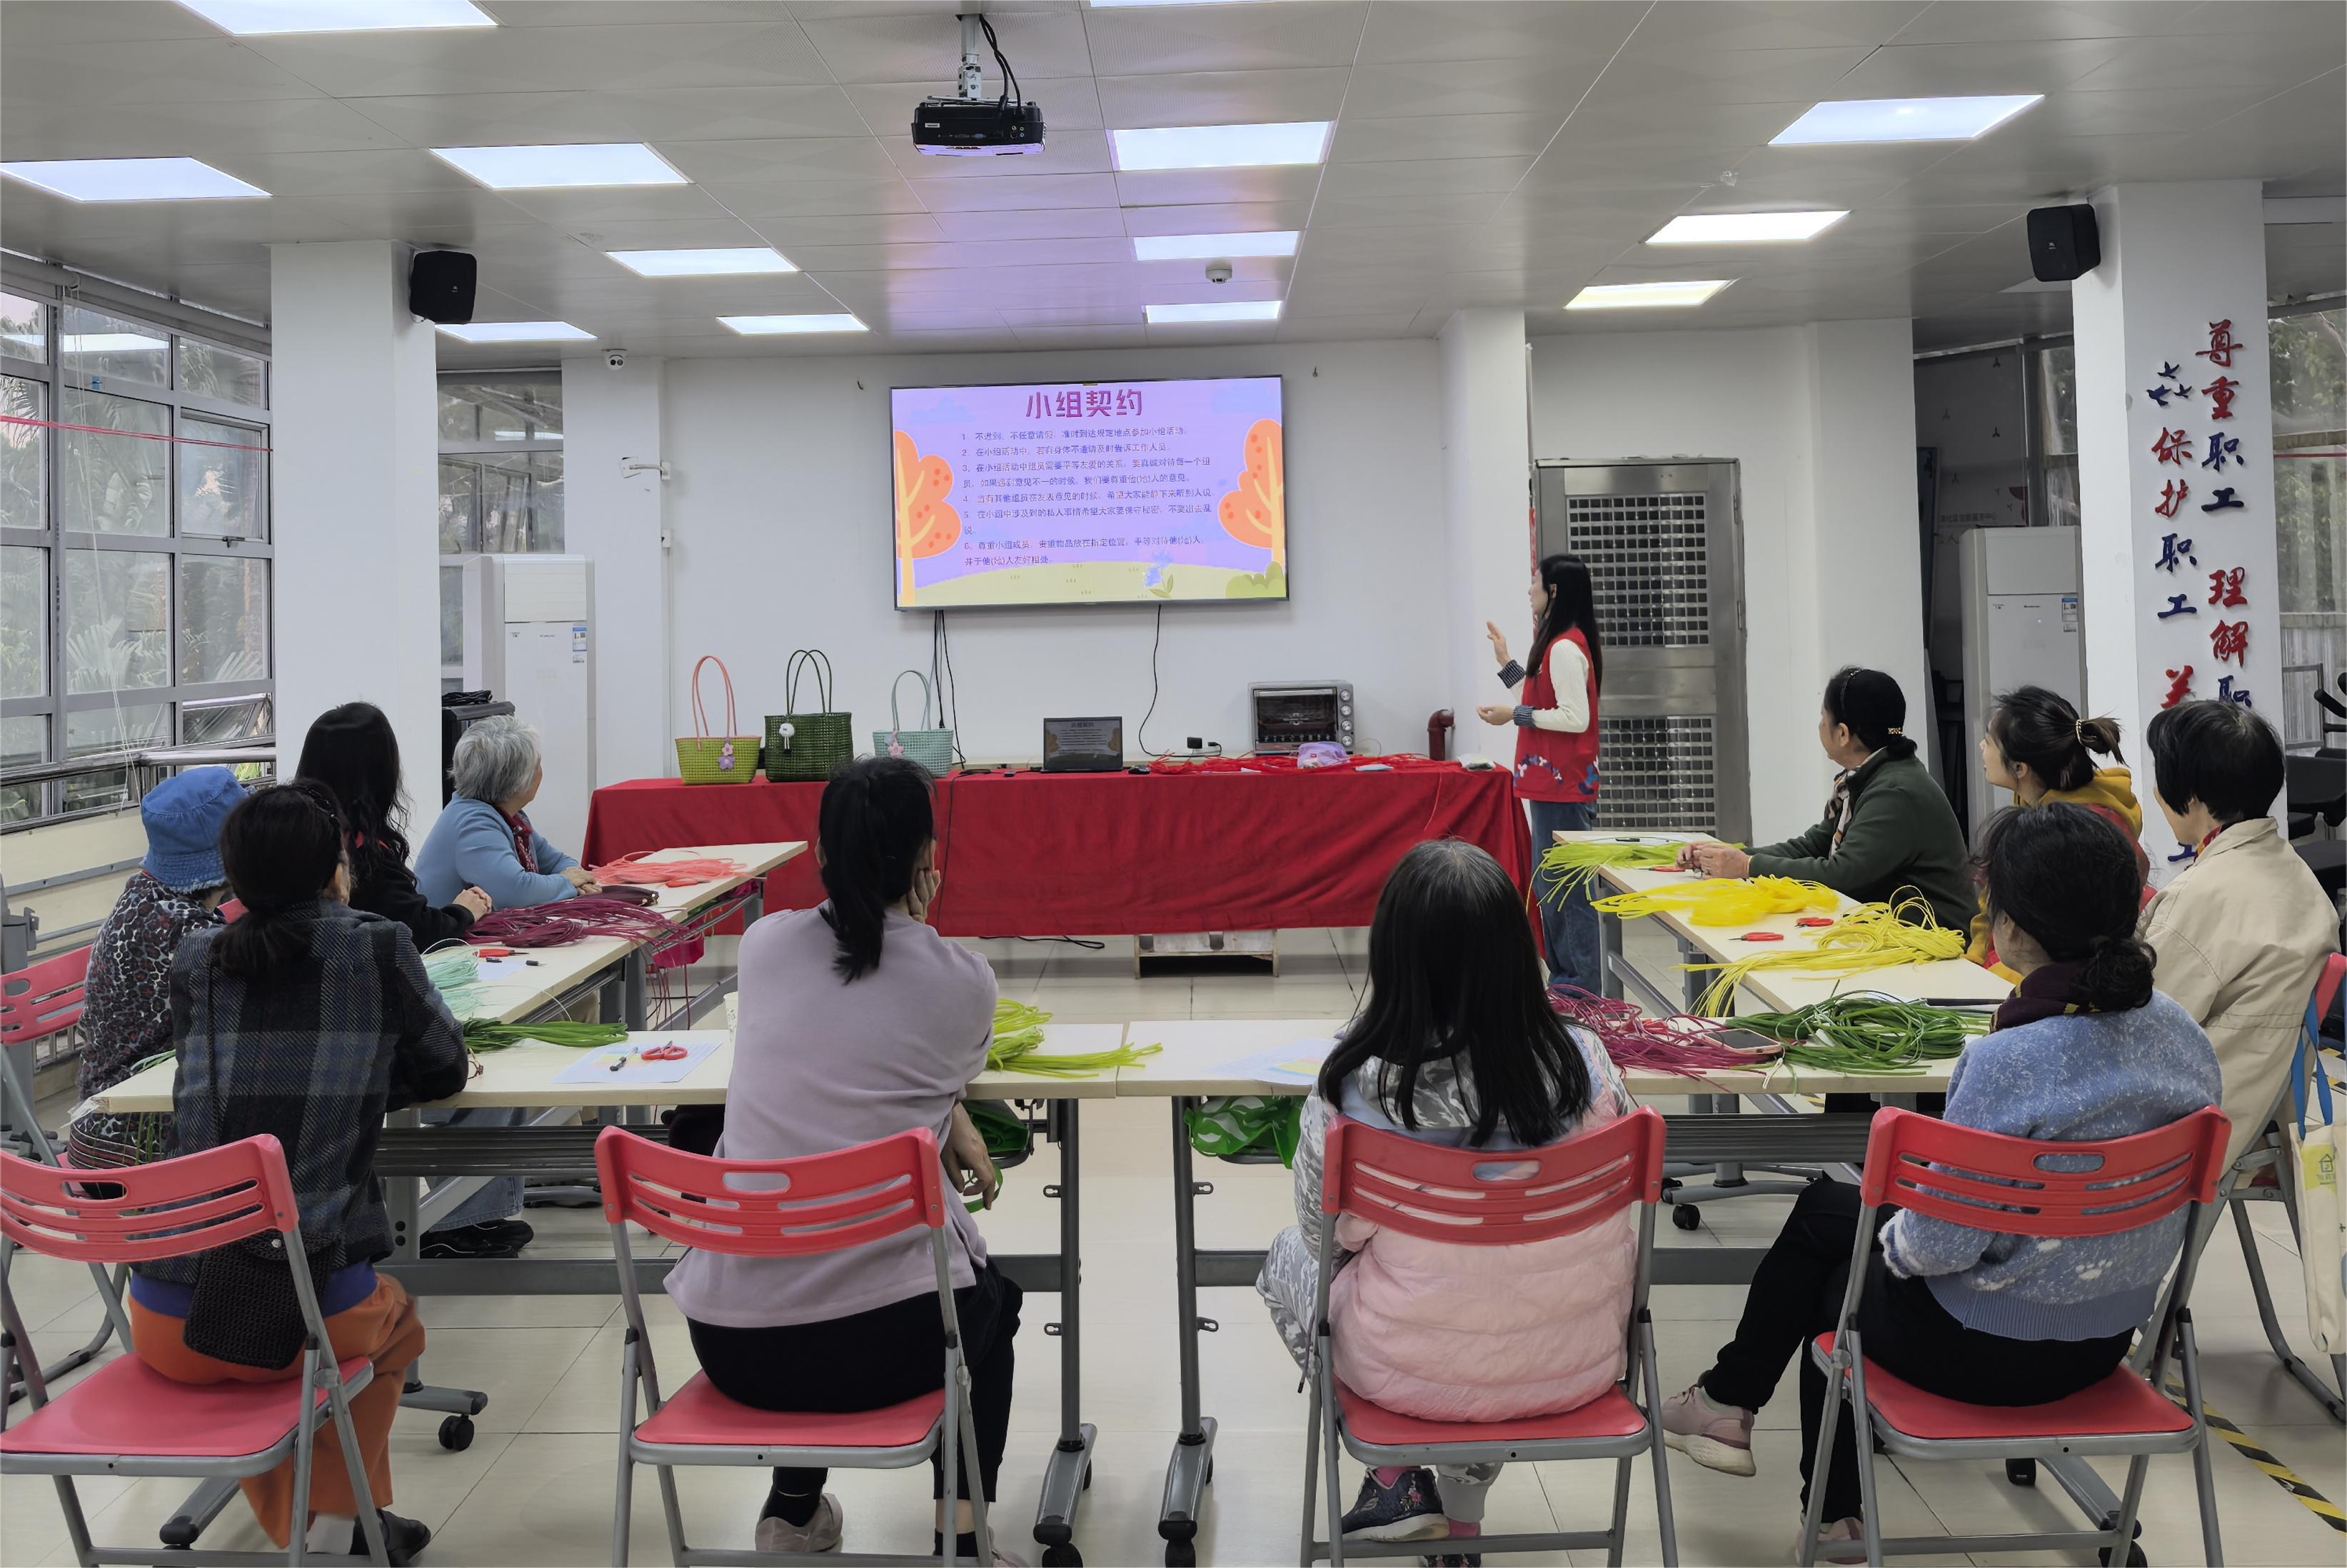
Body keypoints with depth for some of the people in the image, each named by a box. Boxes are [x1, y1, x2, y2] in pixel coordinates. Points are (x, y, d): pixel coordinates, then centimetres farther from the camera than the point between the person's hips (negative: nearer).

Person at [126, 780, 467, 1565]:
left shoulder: (196, 957, 6)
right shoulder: (378, 948, -4)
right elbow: (445, 1070, 8)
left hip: (169, 1323, 3)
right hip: (307, 1310, -3)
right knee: (394, 1320, 33)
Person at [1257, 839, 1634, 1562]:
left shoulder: (1354, 1084, -25)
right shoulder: (1582, 1063, -19)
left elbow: (1331, 1231, -7)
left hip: (1414, 1370, -2)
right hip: (1578, 1365, 2)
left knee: (1290, 1257, 27)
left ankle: (1395, 1479, 24)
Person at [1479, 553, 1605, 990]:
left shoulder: (1565, 648, -16)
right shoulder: (1561, 643, 15)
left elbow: (1575, 718, -20)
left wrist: (1516, 715, -15)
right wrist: (1506, 663, 25)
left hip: (1562, 789, -11)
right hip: (1554, 785, 11)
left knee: (1564, 889, -7)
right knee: (1550, 887, 15)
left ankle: (1580, 986, -3)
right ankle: (1566, 981, 22)